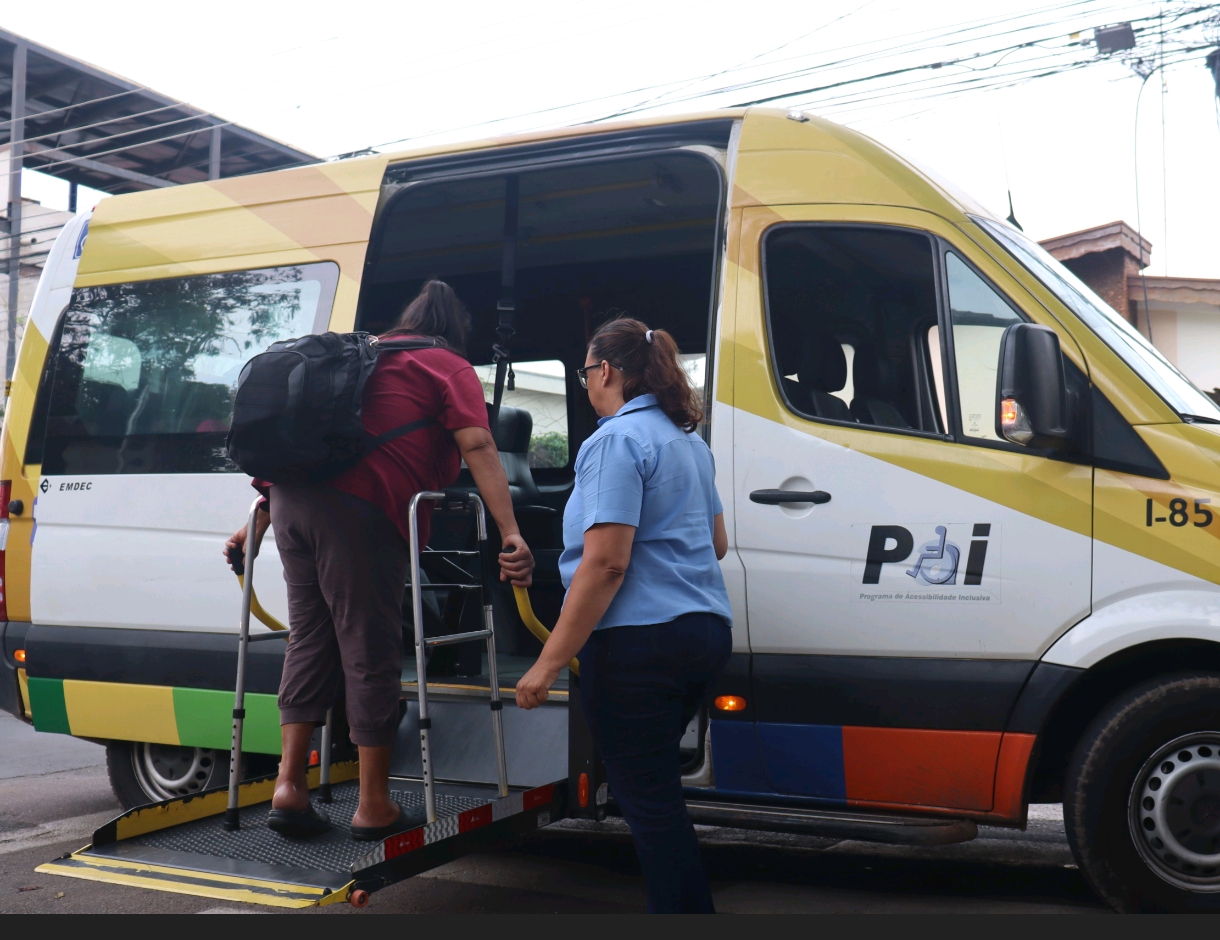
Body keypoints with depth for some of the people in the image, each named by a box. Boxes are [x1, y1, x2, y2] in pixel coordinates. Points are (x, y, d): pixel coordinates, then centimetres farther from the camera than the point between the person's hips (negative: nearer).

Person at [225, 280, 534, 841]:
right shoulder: (450, 368, 11)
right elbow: (477, 446, -6)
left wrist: (260, 524, 33)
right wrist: (510, 534, -13)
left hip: (293, 497, 7)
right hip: (361, 511, -6)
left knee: (309, 641, 15)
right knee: (371, 652, 1)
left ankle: (289, 785, 12)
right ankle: (374, 807, 8)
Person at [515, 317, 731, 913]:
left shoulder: (618, 439, -12)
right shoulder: (687, 440, 16)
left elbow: (605, 562, -20)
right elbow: (716, 544, 25)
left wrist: (548, 663, -19)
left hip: (639, 641, -10)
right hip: (705, 633, 10)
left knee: (645, 797, 0)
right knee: (658, 789, 21)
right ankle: (691, 906, 28)